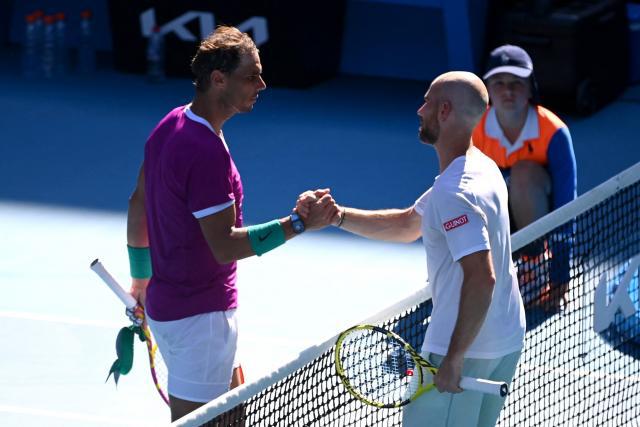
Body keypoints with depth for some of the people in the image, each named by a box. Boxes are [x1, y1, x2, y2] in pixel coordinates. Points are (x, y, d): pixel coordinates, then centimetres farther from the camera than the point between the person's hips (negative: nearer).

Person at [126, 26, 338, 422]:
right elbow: (225, 244, -28)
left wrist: (141, 277, 25)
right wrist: (299, 224, -28)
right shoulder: (208, 152, -26)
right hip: (198, 315, -10)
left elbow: (138, 204, 15)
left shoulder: (171, 125, 5)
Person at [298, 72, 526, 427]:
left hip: (466, 349, -10)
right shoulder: (481, 168, 10)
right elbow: (407, 225, 19)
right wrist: (337, 216, 9)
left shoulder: (455, 193, -23)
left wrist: (454, 359, -27)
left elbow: (481, 278, -31)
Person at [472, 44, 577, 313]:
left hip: (539, 214, -2)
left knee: (525, 171, -34)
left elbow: (565, 207, -25)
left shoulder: (553, 132, -24)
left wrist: (559, 279, -29)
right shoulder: (475, 131, -15)